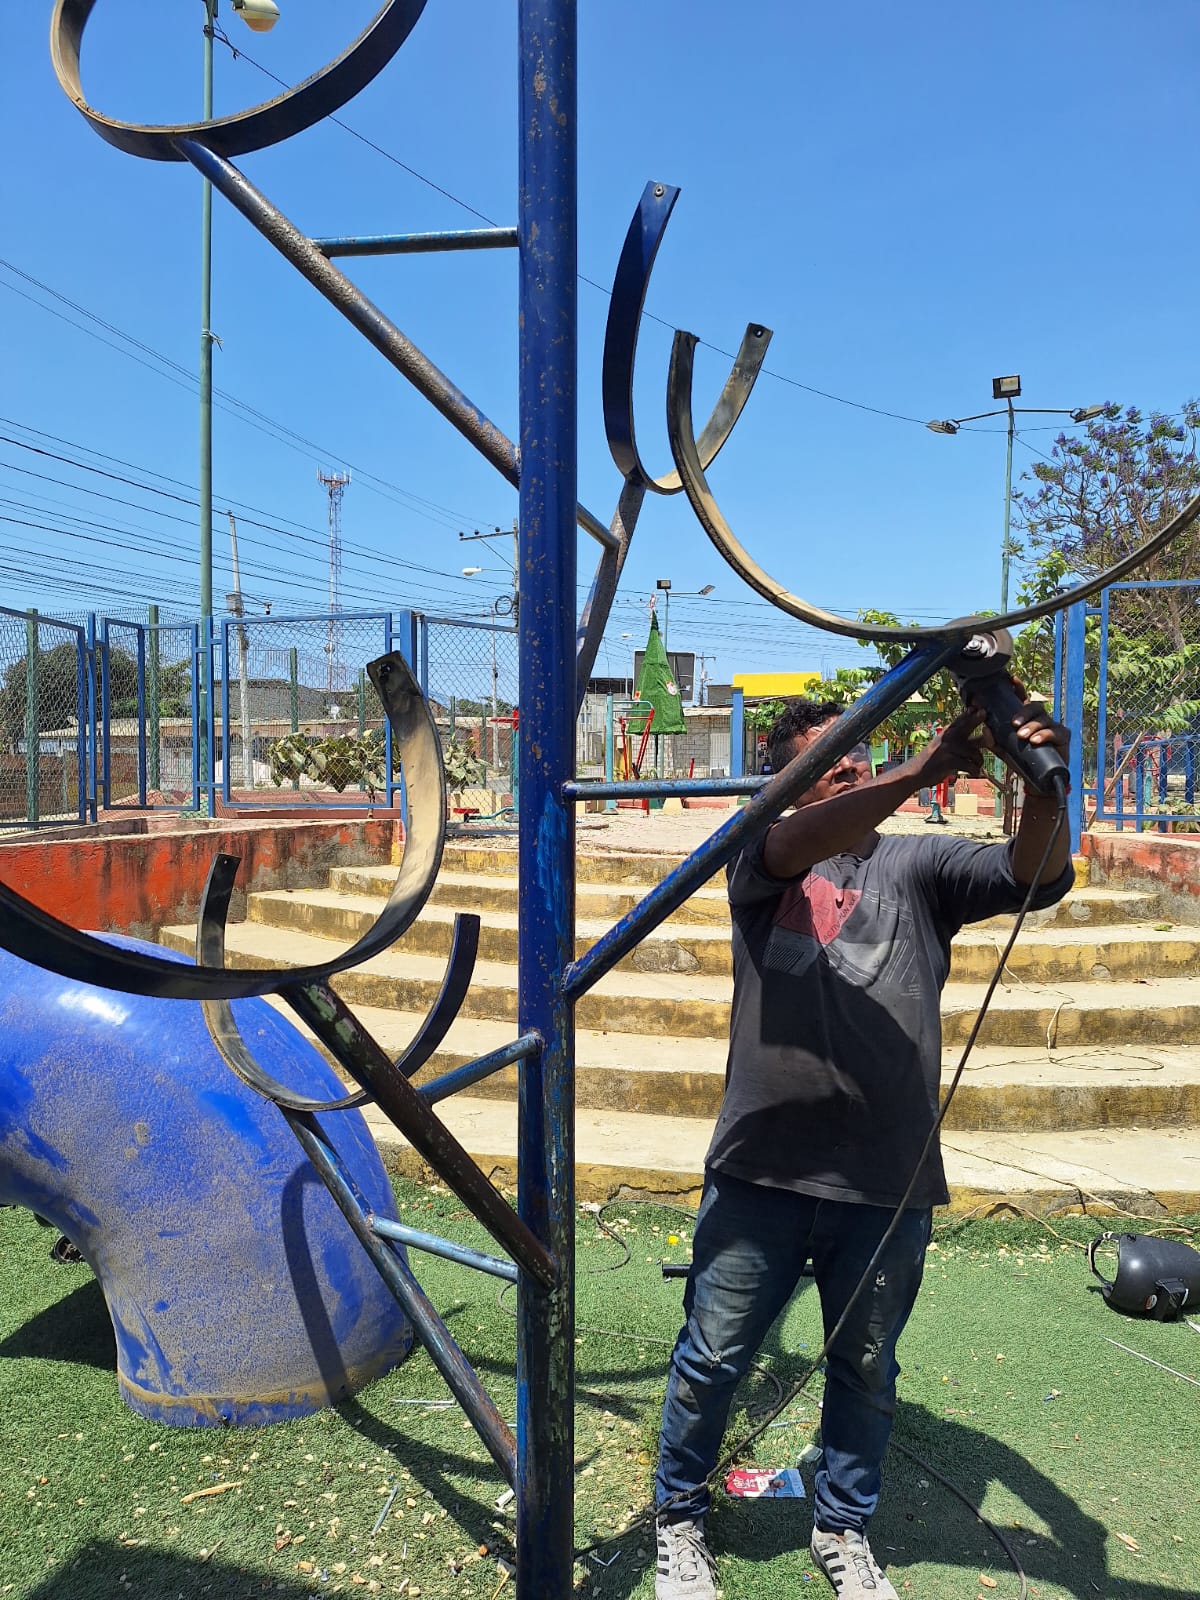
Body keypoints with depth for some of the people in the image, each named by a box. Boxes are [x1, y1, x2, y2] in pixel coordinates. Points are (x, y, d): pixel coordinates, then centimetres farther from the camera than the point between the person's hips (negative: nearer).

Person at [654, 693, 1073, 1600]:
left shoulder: (918, 866, 4)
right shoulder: (762, 860, 0)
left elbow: (1036, 877, -10)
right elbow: (798, 842, -24)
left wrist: (1045, 783, -31)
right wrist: (926, 768, -35)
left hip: (889, 1185, 2)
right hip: (762, 1174, -1)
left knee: (866, 1372, 20)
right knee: (712, 1361, 13)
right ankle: (680, 1518, 38)